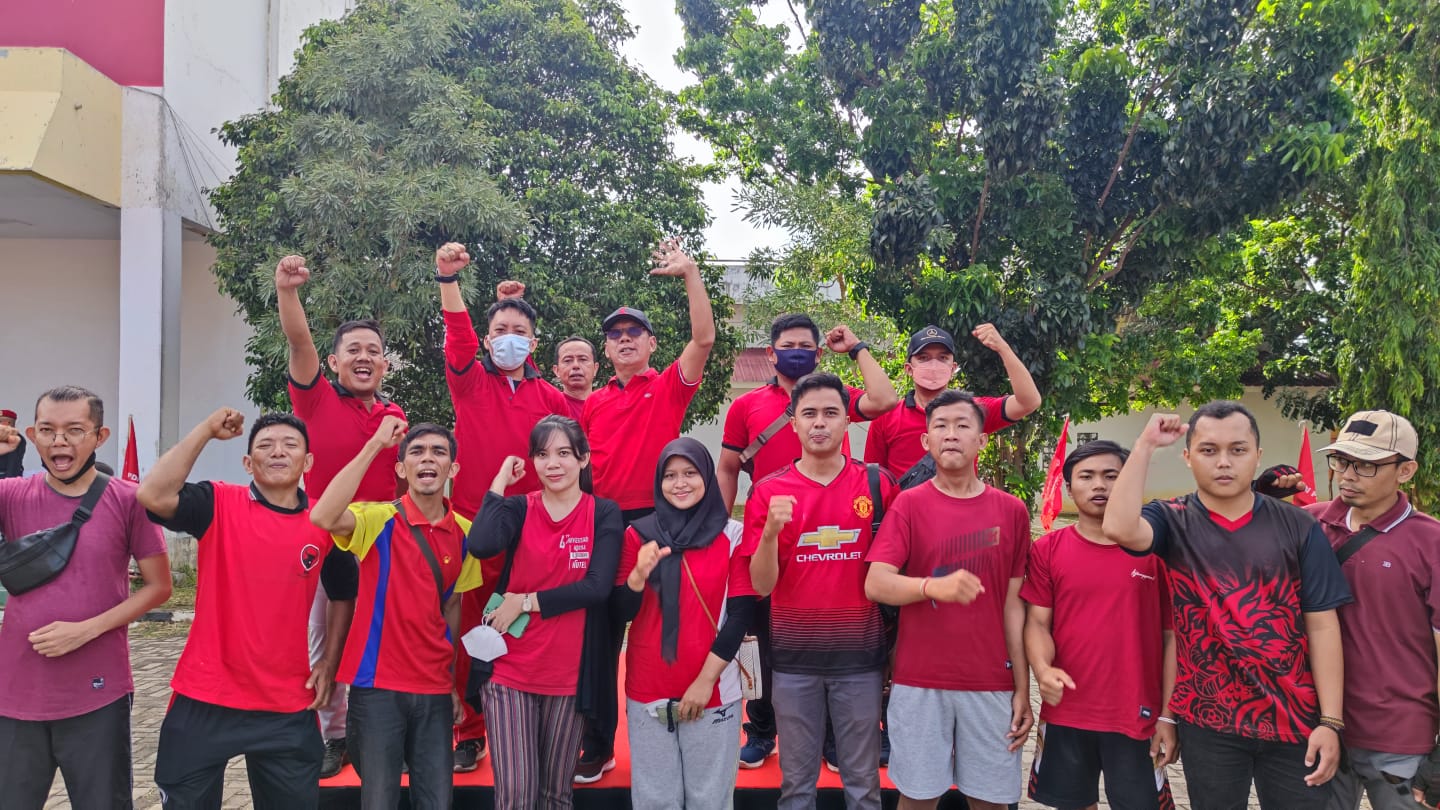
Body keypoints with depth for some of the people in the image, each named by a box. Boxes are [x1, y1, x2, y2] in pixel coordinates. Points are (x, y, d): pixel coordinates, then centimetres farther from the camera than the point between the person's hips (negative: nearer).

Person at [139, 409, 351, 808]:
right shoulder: (218, 504, -5)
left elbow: (345, 596, 12)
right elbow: (153, 496, -23)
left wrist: (330, 662, 4)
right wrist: (207, 430, -17)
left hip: (289, 707, 2)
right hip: (205, 699, -1)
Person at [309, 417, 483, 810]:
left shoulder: (464, 533, 3)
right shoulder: (379, 519, -9)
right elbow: (323, 517, -30)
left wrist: (453, 682, 11)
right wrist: (374, 445, -28)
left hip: (435, 689, 4)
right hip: (378, 684, -4)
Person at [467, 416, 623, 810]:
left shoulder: (604, 514, -1)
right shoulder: (519, 507, 1)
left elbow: (597, 586, -14)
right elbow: (481, 545, -22)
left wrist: (526, 602, -14)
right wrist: (501, 479, -11)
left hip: (571, 671, 0)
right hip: (510, 668, 0)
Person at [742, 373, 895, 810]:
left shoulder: (878, 484, -2)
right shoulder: (769, 492, -2)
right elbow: (762, 585, -6)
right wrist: (771, 530, -23)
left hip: (860, 655, 0)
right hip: (794, 657, 0)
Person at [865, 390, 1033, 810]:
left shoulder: (1012, 511, 4)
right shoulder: (908, 504, -2)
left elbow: (1014, 605, 6)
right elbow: (875, 584, -11)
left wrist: (1023, 689, 4)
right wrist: (934, 586, -30)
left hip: (991, 683, 2)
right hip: (919, 681, -1)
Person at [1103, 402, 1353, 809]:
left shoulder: (1297, 527, 0)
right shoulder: (1173, 521, -3)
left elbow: (1321, 625, -1)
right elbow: (1119, 528, -26)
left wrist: (1331, 721, -6)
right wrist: (1146, 443, -18)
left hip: (1295, 719, 1)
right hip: (1207, 721, -1)